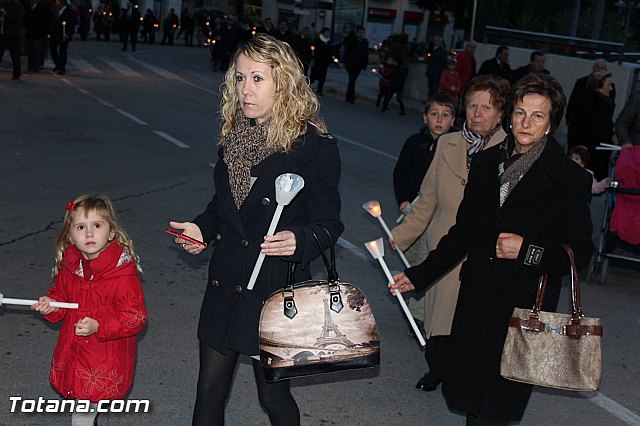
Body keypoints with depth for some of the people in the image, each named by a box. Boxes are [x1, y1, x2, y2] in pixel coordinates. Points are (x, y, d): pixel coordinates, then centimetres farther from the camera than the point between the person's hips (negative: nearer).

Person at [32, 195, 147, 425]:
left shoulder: (123, 272, -21)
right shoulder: (69, 266, -1)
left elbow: (135, 316, -18)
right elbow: (61, 294, 16)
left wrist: (98, 326, -27)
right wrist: (51, 305, -7)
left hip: (107, 358, -5)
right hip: (73, 352, 6)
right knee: (81, 400, 18)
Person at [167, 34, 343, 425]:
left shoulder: (315, 146, -15)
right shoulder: (234, 135, 4)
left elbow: (328, 223, -12)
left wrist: (297, 240, -32)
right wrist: (202, 228, -1)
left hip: (278, 289, -5)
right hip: (226, 283, 6)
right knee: (209, 389, 14)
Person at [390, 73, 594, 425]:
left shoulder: (569, 178, -8)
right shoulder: (486, 163, 5)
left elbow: (579, 252, -5)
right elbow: (463, 231, 12)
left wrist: (527, 250, -20)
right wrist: (419, 275, 11)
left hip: (526, 306, -4)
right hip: (477, 300, 4)